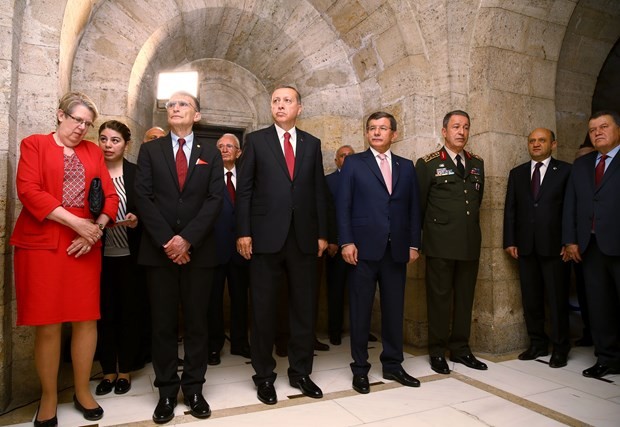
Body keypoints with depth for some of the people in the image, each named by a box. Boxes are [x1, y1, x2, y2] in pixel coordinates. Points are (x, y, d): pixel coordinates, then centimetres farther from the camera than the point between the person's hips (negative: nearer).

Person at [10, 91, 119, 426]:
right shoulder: (34, 144, 6)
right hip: (42, 244, -3)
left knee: (86, 319, 4)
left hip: (85, 245, 3)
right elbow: (29, 191, -8)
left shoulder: (93, 151, 15)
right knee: (47, 324, 1)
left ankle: (82, 392, 20)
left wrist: (96, 228, -8)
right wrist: (76, 222, -15)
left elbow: (110, 196, 9)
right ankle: (49, 398, 18)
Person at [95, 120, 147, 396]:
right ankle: (108, 370, 23)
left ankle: (125, 370, 24)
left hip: (130, 255, -1)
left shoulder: (137, 174, 1)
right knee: (104, 313, 7)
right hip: (100, 255, 1)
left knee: (130, 311, 7)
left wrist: (136, 221, -18)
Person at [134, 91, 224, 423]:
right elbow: (143, 198, -1)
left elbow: (215, 200, -2)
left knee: (196, 321, 7)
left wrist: (187, 239, -13)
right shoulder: (150, 150, 9)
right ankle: (167, 391, 20)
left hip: (198, 250, 0)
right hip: (159, 249, 0)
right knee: (163, 323, 6)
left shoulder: (211, 153, 9)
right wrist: (166, 240, -12)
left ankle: (193, 388, 21)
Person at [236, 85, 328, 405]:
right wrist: (243, 232, -7)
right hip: (266, 236, -2)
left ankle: (300, 372, 26)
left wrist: (322, 233, 5)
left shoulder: (312, 144, 12)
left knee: (304, 308, 10)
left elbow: (318, 190, 10)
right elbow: (244, 189, 1)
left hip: (304, 237, 2)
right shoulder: (256, 140, 5)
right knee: (264, 309, 7)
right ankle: (264, 375, 23)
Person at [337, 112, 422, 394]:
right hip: (364, 249, -3)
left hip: (397, 250, 3)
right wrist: (346, 242, -10)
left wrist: (414, 244, 5)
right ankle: (360, 369, 18)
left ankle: (393, 365, 26)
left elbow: (413, 208, 12)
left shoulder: (406, 167, 14)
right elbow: (343, 205, -2)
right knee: (360, 311, 5)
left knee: (394, 310, 10)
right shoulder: (354, 163, 5)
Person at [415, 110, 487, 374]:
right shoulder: (428, 164, -1)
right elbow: (419, 204, 2)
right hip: (440, 244, -5)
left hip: (470, 243, 5)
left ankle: (460, 349, 24)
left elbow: (477, 199, 20)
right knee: (439, 298, 2)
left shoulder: (477, 164, 14)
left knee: (465, 298, 11)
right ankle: (437, 352, 14)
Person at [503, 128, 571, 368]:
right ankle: (537, 344, 22)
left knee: (557, 299, 4)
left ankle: (560, 348, 18)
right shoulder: (517, 173, 12)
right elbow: (510, 209, 9)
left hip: (554, 246, -3)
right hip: (526, 246, 3)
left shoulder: (565, 171, 2)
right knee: (531, 299, 9)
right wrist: (510, 241, 2)